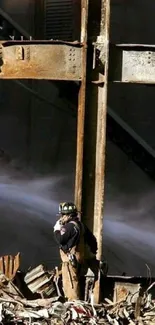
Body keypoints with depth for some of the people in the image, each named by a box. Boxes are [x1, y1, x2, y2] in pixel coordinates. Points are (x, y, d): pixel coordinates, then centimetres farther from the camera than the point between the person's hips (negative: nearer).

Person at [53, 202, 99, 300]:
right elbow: (92, 239, 18)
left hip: (70, 260, -10)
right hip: (81, 259, 10)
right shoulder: (80, 225, 14)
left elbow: (60, 239, -20)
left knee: (70, 284, -5)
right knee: (75, 283, 16)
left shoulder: (70, 226, -16)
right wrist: (93, 252, 25)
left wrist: (57, 229, -4)